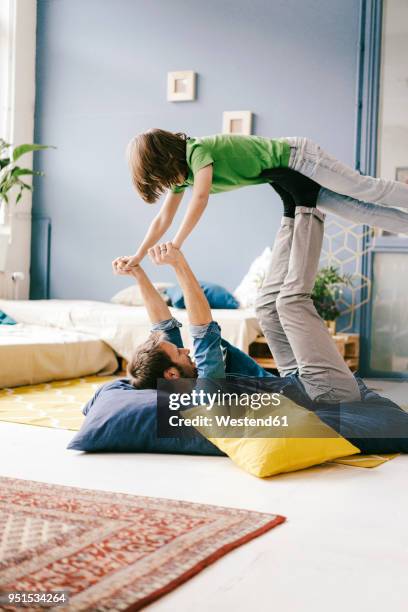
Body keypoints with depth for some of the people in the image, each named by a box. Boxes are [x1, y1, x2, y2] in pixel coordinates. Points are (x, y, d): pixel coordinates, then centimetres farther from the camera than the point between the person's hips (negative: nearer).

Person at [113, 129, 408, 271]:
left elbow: (200, 198, -38)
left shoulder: (197, 150, -26)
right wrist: (139, 256, 0)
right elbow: (163, 220, 6)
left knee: (365, 189, -3)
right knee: (358, 210, 8)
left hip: (296, 157, -7)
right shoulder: (182, 173, 1)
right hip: (288, 179, 7)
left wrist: (175, 246, -36)